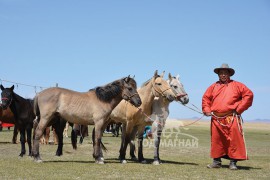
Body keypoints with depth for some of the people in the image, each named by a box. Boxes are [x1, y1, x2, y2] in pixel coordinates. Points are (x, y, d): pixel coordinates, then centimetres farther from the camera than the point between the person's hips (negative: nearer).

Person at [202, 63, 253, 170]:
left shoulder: (236, 85, 4)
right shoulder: (213, 87, 15)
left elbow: (248, 95, -2)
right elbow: (206, 98, 22)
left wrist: (239, 109, -6)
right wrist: (206, 110, 6)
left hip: (231, 118, -3)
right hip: (216, 119, 3)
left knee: (234, 140, -7)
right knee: (216, 141, 7)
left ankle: (233, 162, 2)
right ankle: (216, 161, 18)